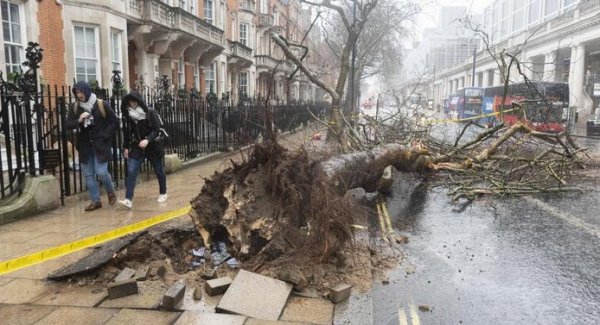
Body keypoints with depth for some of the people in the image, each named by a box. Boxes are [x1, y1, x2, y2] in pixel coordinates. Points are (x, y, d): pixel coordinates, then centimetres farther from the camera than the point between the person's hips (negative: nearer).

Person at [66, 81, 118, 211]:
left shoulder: (102, 105, -6)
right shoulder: (74, 107, 4)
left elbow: (115, 122, -2)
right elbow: (68, 125, 2)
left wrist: (105, 136, -9)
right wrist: (79, 120, -18)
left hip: (100, 144, -4)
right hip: (85, 146, 4)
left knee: (101, 172, -10)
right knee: (88, 174, 6)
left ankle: (111, 192, 19)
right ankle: (95, 200, 17)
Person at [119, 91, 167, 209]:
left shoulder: (151, 113, -12)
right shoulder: (128, 115, 0)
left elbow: (157, 130, -17)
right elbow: (127, 132, 9)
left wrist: (147, 139, -31)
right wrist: (126, 147, 10)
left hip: (153, 146, -3)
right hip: (137, 147, 3)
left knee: (158, 170, 11)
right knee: (131, 171, -9)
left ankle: (163, 193, 31)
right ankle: (128, 199, -11)